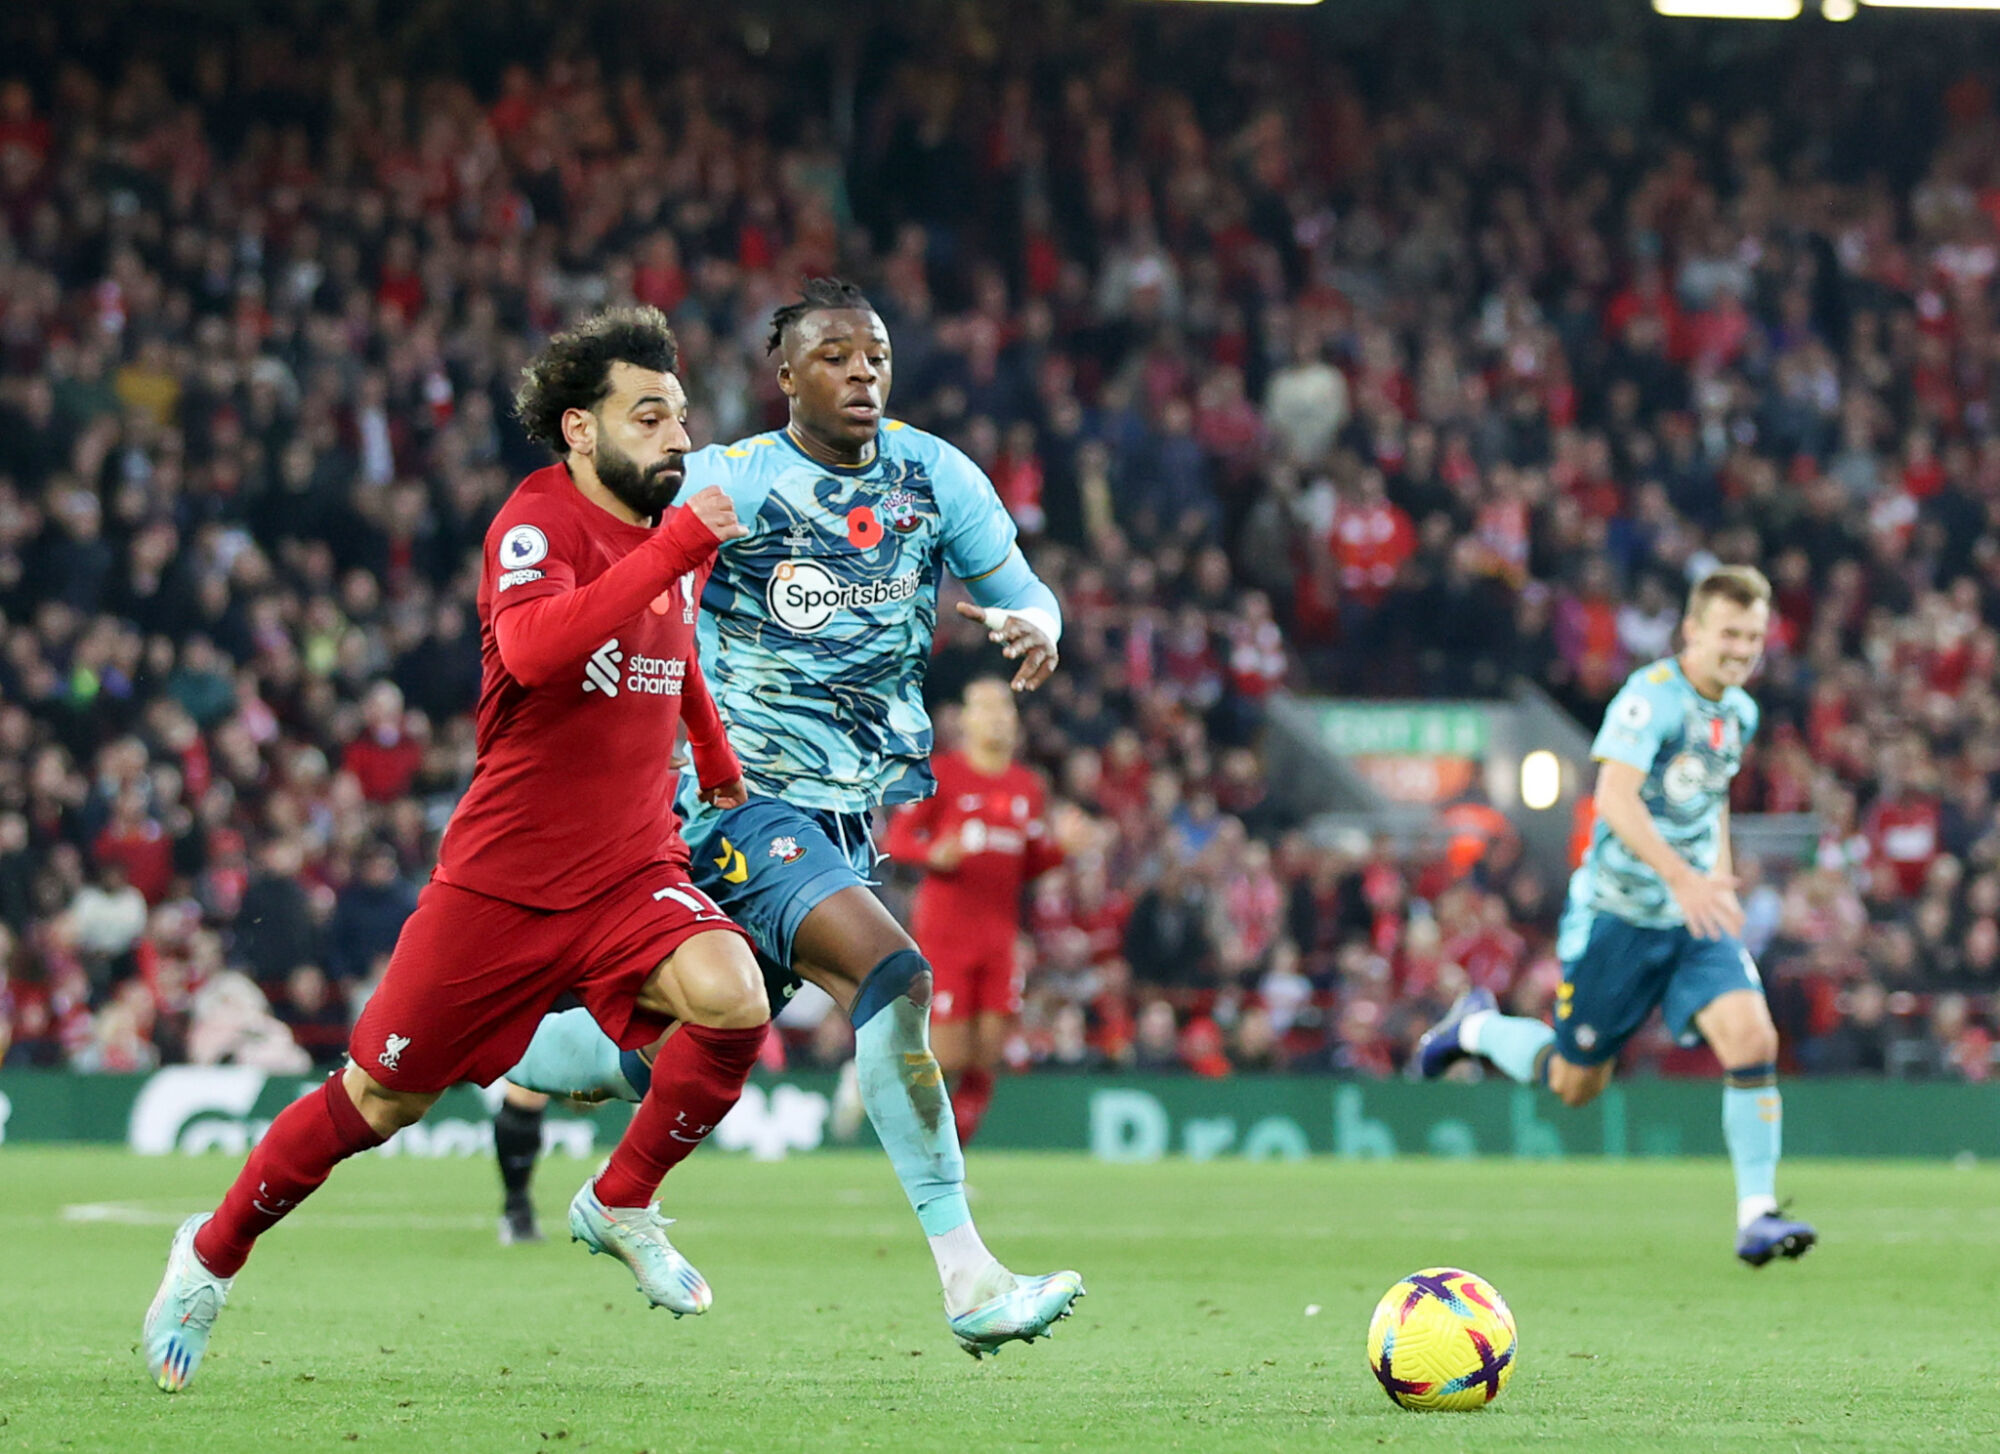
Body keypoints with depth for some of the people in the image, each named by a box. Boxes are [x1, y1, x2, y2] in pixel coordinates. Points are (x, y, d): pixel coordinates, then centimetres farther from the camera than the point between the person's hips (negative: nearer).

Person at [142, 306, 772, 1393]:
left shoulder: (671, 534, 7)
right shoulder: (536, 523, -15)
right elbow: (531, 648, -38)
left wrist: (720, 772, 27)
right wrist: (677, 546, -38)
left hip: (633, 874, 5)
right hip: (501, 881, -5)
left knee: (732, 998, -25)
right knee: (377, 1100, 4)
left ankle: (622, 1203, -2)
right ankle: (213, 1255, 27)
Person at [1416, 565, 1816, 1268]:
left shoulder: (1739, 712, 6)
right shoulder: (1652, 695, -19)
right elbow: (1614, 796, -32)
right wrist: (1680, 876, -43)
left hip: (1696, 918, 5)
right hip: (1618, 914, -5)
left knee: (1752, 1038, -18)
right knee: (1576, 1083, 8)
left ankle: (1756, 1217, -14)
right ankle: (1476, 1027, 38)